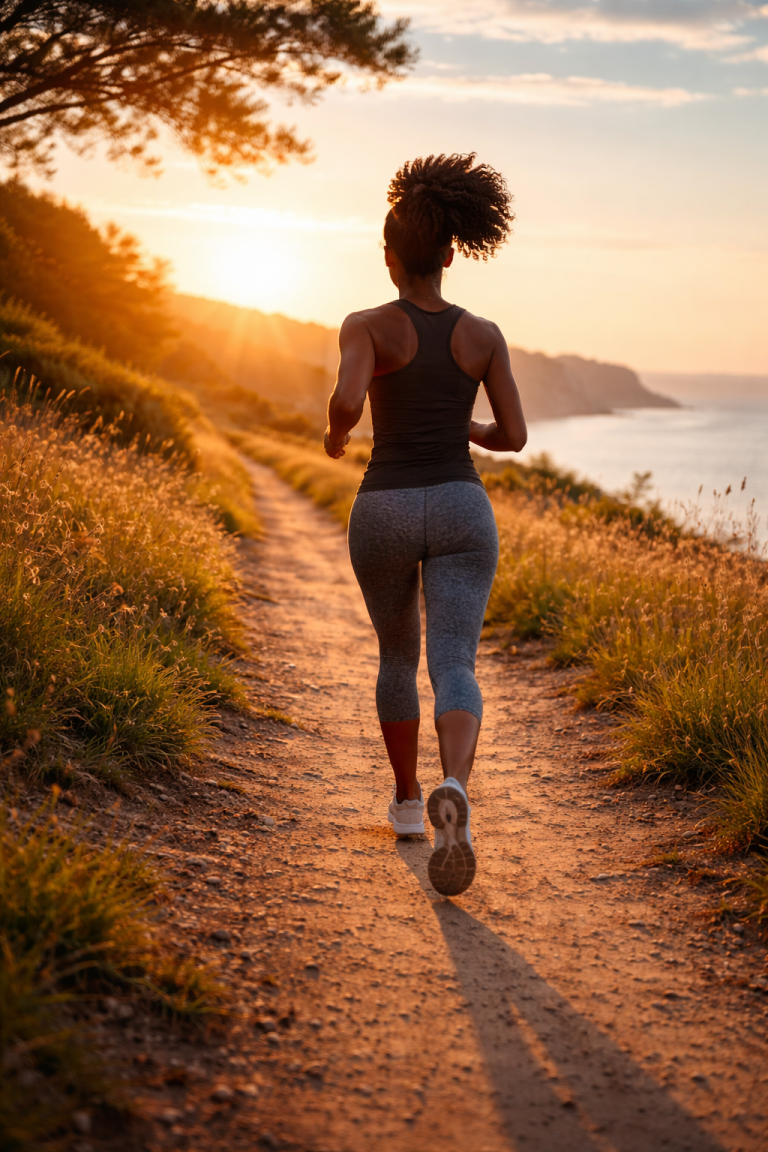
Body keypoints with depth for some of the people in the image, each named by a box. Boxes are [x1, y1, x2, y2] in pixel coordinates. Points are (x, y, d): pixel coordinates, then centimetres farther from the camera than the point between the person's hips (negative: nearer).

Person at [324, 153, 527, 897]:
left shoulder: (366, 326, -6)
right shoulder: (484, 335, 2)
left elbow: (346, 401, -24)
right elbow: (514, 437, 4)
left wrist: (335, 433, 0)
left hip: (384, 515, 0)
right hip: (460, 514, 0)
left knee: (397, 655, 24)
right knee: (454, 672, -10)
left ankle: (408, 801, 34)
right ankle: (452, 794, -39)